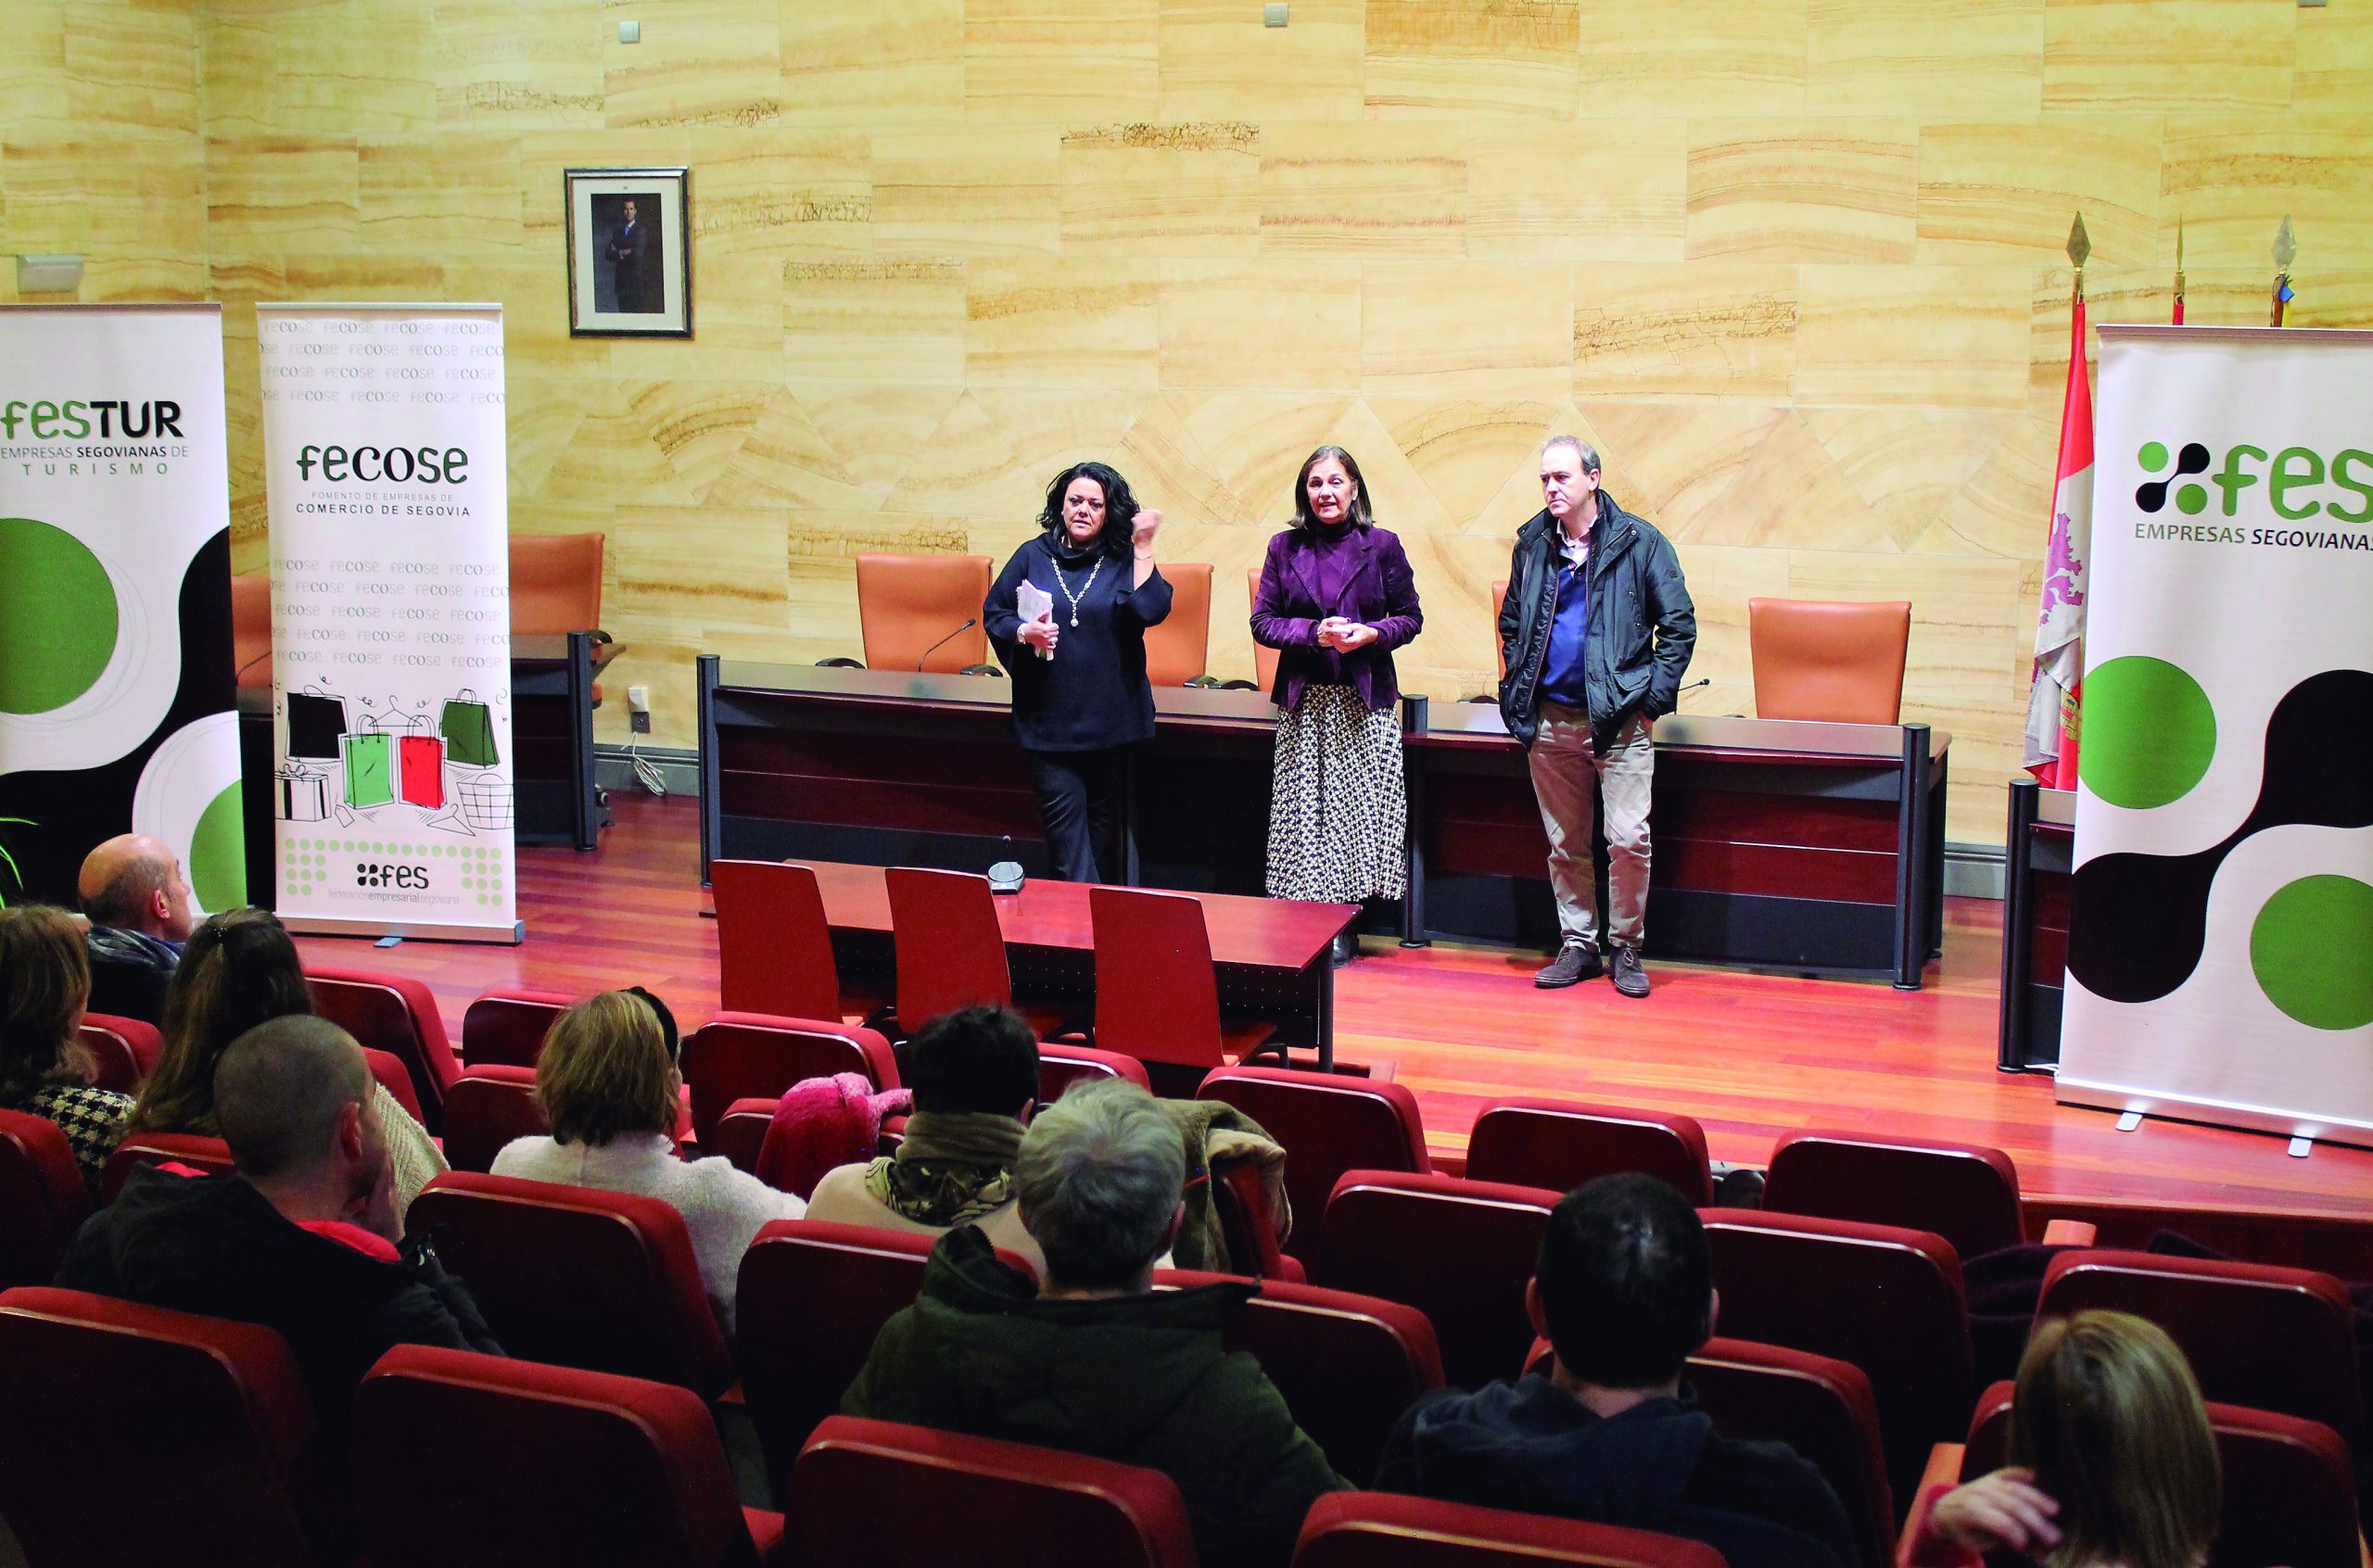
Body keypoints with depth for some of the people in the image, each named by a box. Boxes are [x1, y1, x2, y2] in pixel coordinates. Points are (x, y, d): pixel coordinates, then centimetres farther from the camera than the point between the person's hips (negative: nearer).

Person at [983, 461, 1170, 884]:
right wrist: (1023, 632, -10)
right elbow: (993, 614, 10)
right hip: (1047, 717, 0)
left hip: (1110, 718, 0)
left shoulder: (1125, 560, 2)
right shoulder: (1033, 556, 6)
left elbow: (1151, 611, -16)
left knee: (1100, 815, 10)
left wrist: (1142, 548, -15)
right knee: (1064, 813, -5)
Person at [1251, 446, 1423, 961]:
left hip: (1364, 701, -1)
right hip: (1304, 700, 1)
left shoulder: (1382, 546, 2)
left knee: (1356, 805, -2)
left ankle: (1342, 926, 7)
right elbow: (1263, 622, 4)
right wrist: (1315, 632, -12)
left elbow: (1410, 616, 7)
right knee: (1303, 808, -1)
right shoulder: (1285, 547, 5)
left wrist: (1372, 634, -12)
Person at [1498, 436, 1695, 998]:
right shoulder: (1532, 543, 8)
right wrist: (1515, 691, 10)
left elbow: (1679, 624, -1)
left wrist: (1656, 694, -7)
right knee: (1564, 843, 10)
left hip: (1620, 718, -4)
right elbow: (1511, 623, 20)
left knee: (1628, 838, -8)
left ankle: (1625, 947, 8)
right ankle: (1578, 945, 21)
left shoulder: (1639, 542, -4)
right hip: (1550, 718, 4)